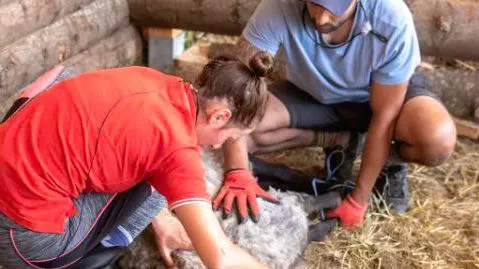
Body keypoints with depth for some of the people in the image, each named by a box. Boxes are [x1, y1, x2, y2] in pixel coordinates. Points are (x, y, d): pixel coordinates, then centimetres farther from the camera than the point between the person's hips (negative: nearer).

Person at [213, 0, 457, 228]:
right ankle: (340, 141, 1)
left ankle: (390, 157, 4)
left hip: (384, 96, -2)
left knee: (438, 141, -33)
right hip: (311, 96, 3)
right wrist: (237, 172, -42)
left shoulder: (392, 21, -34)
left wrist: (358, 200, -22)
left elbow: (384, 118, -25)